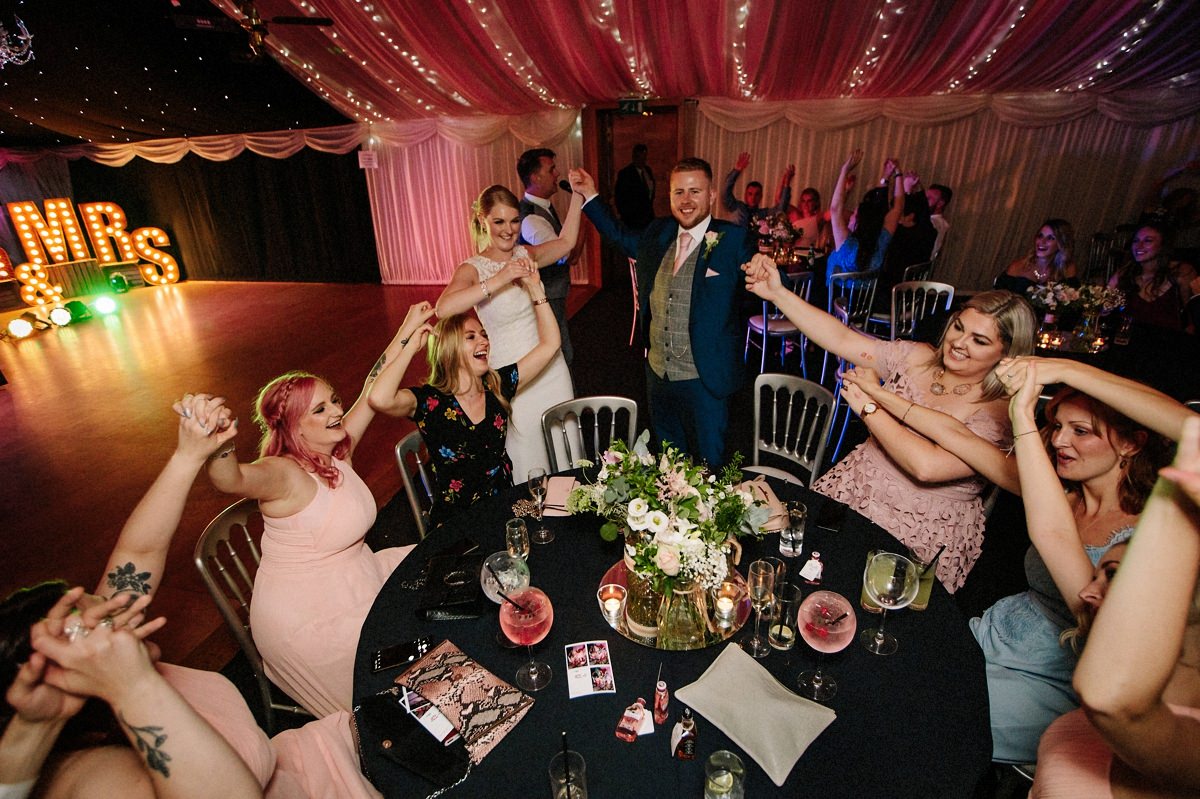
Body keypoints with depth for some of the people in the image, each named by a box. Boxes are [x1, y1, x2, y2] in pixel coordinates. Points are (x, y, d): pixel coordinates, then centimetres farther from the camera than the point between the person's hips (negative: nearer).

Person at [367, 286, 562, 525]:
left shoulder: (498, 386, 2)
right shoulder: (428, 400, -9)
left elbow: (549, 344, 2)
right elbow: (379, 399, -31)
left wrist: (534, 287, -3)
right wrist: (411, 344, -19)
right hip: (456, 520, -4)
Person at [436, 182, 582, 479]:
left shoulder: (525, 255, 5)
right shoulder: (472, 269, -11)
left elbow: (566, 242, 23)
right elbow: (443, 309, -32)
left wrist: (578, 195, 17)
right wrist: (497, 280, -36)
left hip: (552, 369, 5)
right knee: (529, 466, 6)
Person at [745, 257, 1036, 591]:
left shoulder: (1000, 413, -17)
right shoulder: (918, 357, -1)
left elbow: (927, 466, -31)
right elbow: (842, 338, -7)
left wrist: (869, 406, -21)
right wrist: (777, 293, -14)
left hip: (924, 531, -4)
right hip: (852, 490, 5)